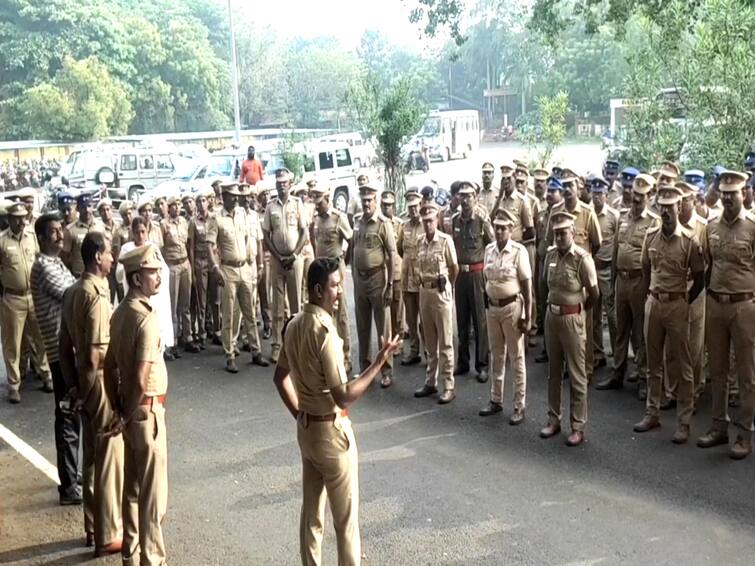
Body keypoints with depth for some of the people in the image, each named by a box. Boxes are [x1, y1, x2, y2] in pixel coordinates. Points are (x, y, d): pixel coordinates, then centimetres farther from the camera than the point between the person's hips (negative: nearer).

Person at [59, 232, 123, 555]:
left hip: (85, 385, 9)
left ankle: (93, 528, 30)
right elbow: (96, 355, -24)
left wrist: (74, 384, 16)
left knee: (91, 458, 18)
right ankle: (108, 536, 12)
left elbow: (65, 346, 11)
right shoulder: (96, 295, -21)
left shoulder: (72, 292, 7)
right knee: (109, 460, 2)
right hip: (102, 385, -9)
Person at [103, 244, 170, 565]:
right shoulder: (147, 320, -22)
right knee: (153, 491, 3)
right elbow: (141, 380, -25)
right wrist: (127, 416, -12)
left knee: (132, 486, 18)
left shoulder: (120, 313, 6)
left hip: (129, 410, 9)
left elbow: (110, 366, 10)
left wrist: (118, 410, 11)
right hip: (146, 411, -9)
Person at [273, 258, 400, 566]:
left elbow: (280, 376, 14)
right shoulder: (325, 331, -24)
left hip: (306, 429, 8)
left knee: (311, 511, 17)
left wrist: (298, 413, 15)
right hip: (332, 431, -8)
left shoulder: (295, 324, 3)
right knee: (346, 517, 5)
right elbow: (344, 396, -25)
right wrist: (379, 362, -24)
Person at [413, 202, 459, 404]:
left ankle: (449, 386, 4)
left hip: (441, 291, -6)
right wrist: (421, 281, 9)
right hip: (424, 291, 6)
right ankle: (430, 382, 23)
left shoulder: (445, 240, -10)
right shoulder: (421, 242, 7)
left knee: (445, 342, -1)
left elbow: (454, 268, -2)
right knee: (430, 342, 14)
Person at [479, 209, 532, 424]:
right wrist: (487, 303, 12)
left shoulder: (519, 251, -12)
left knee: (516, 358, 3)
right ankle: (496, 400, 29)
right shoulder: (489, 249, 4)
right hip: (492, 307, 6)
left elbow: (527, 285, -12)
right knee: (496, 355, 16)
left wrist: (527, 317, -13)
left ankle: (519, 406, 12)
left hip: (512, 307, -5)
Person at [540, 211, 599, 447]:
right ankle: (554, 419, 26)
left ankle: (578, 427, 10)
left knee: (577, 374, 2)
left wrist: (576, 310, 4)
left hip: (572, 318, -6)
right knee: (554, 371, 15)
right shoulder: (550, 255, 3)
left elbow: (594, 294, -7)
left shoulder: (582, 258, -14)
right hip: (551, 315, 6)